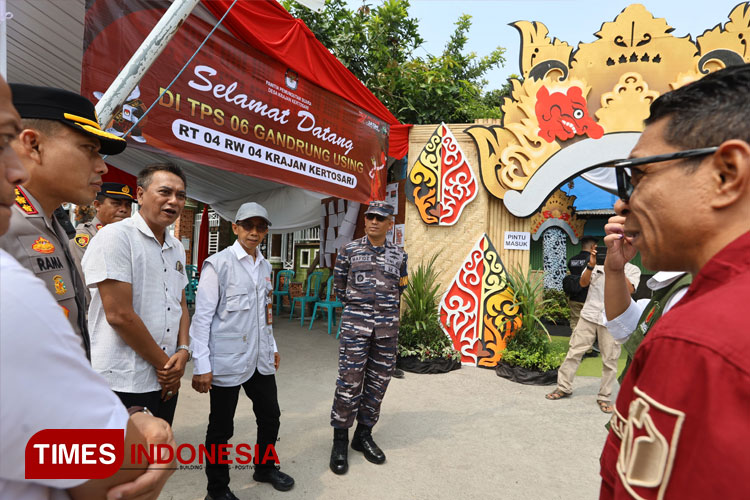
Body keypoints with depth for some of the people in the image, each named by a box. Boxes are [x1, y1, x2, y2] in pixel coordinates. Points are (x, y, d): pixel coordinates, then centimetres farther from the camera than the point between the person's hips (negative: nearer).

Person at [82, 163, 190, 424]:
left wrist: (183, 351, -3)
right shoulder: (115, 236, -13)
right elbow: (119, 315, -19)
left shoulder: (177, 247, 11)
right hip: (125, 384, -7)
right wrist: (164, 363, -11)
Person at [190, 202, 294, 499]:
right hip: (227, 362, -6)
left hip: (260, 359, 6)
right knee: (221, 429, 9)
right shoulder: (218, 264, -10)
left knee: (270, 416, 17)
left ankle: (265, 468, 41)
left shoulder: (265, 266, 10)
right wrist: (201, 366, -14)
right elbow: (202, 316, -12)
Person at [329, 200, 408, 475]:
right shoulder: (349, 250, 1)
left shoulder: (399, 254, 7)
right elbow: (339, 286, 11)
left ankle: (363, 436, 26)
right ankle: (340, 441, 12)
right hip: (356, 322, -3)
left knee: (378, 381, 9)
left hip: (387, 325, 3)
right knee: (349, 381, -4)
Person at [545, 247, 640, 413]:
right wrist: (591, 265, -14)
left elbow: (629, 290, -14)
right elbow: (583, 283, 0)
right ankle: (564, 387, 16)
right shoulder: (598, 264, 8)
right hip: (589, 315, 1)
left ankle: (604, 397, 19)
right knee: (575, 351, 4)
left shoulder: (632, 270, 4)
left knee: (610, 360, 4)